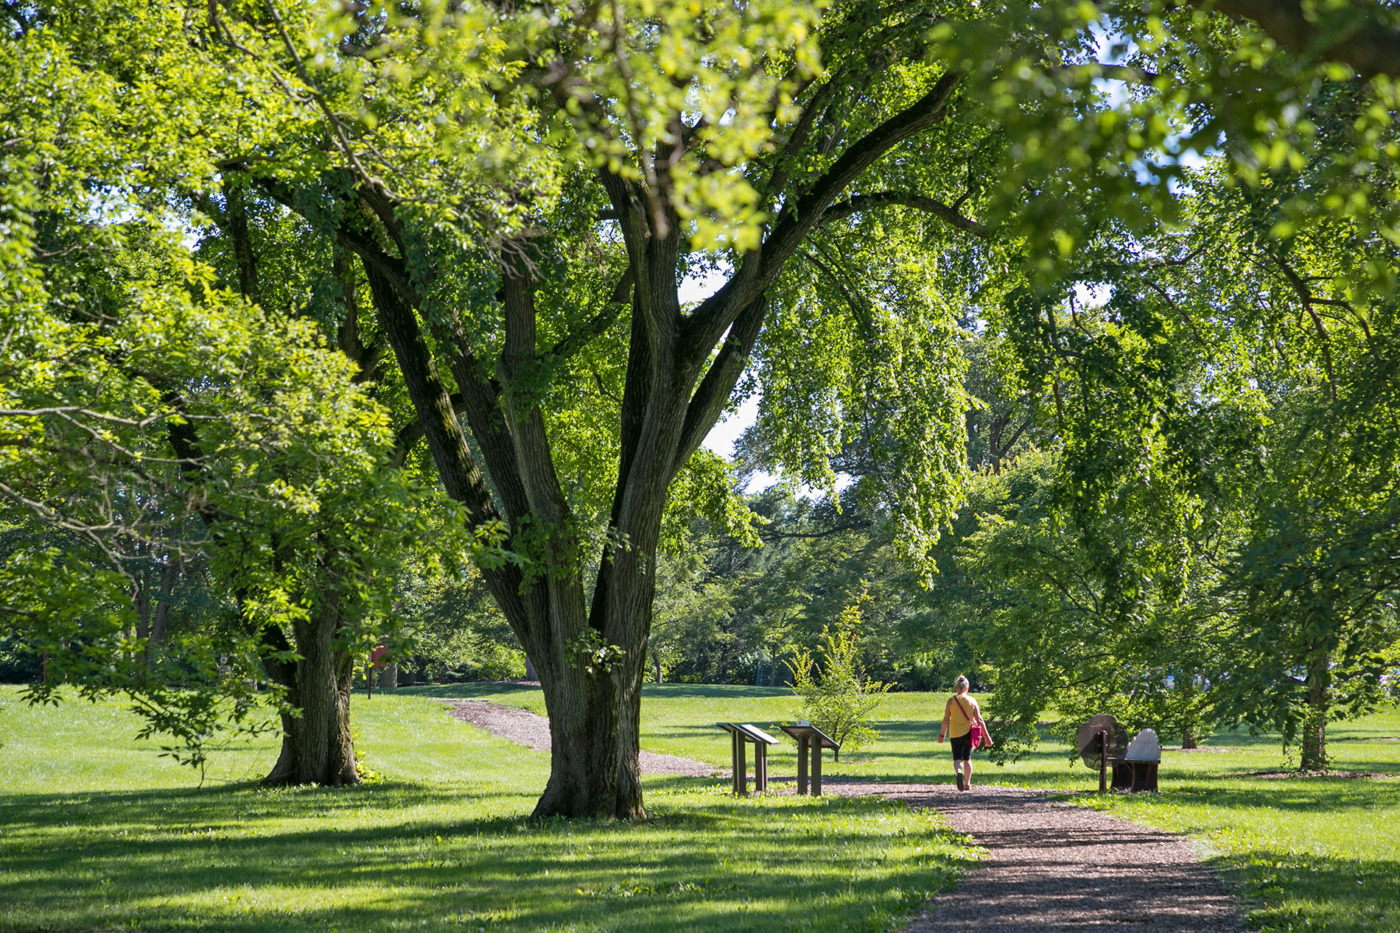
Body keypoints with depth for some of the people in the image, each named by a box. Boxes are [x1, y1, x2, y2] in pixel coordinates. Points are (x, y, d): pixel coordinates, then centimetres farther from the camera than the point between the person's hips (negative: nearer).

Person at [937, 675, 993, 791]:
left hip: (955, 734, -1)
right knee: (967, 759, 17)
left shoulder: (951, 701, -4)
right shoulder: (972, 701, -1)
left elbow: (946, 720, -2)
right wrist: (986, 736, 1)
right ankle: (967, 784, 20)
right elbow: (979, 720, -3)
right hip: (968, 733, 1)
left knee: (957, 759, 0)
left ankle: (959, 772, -32)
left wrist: (942, 734, 10)